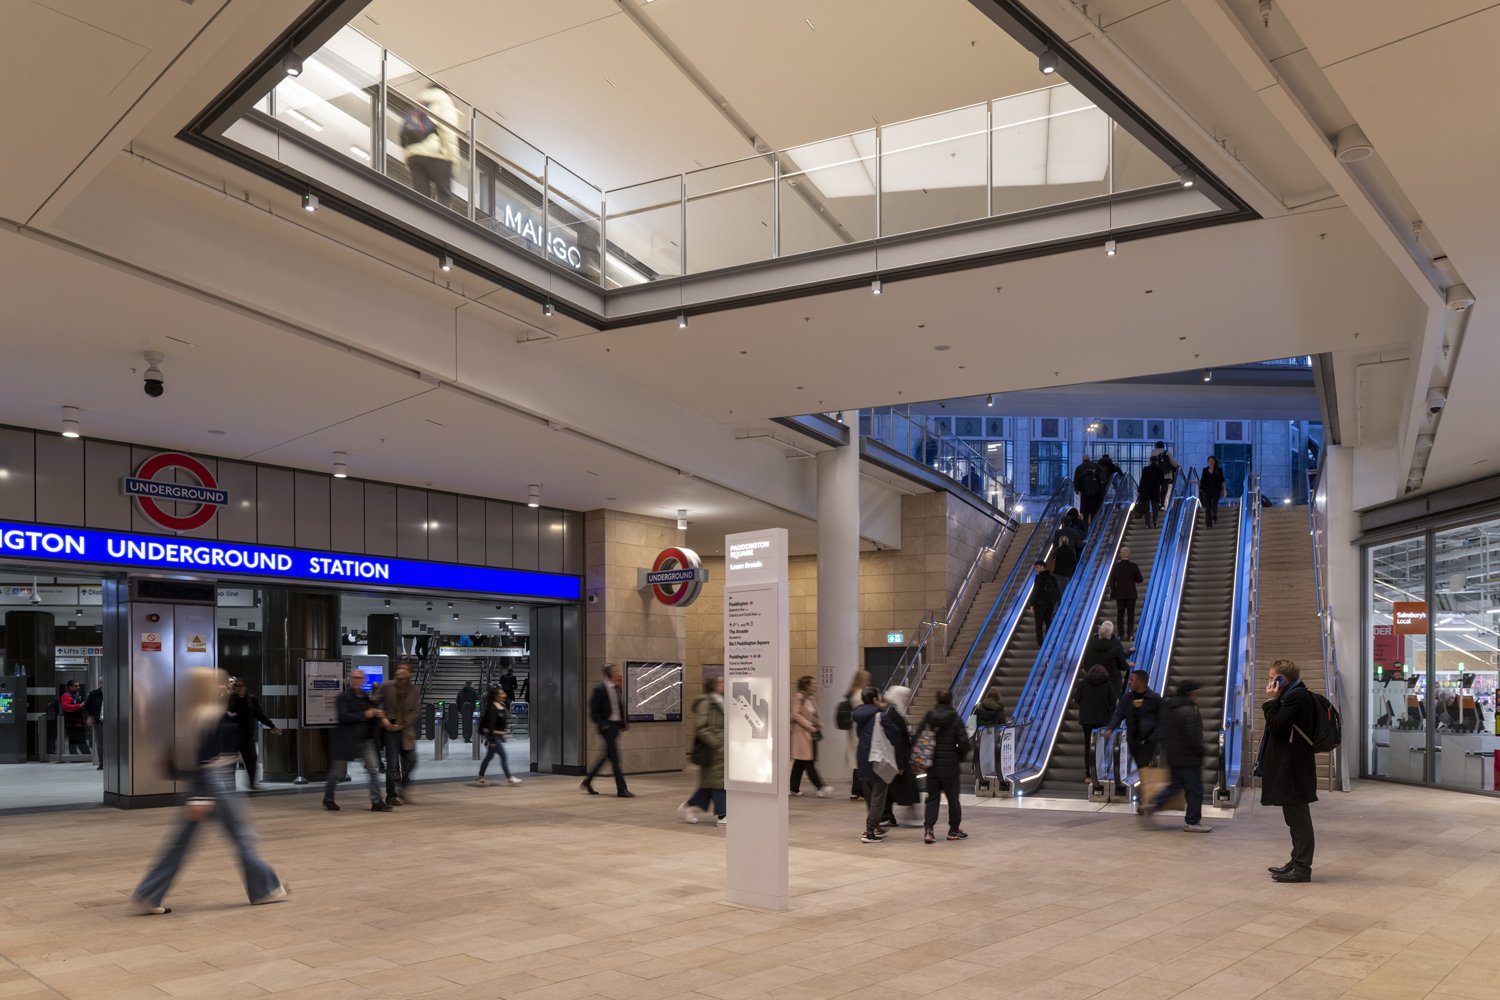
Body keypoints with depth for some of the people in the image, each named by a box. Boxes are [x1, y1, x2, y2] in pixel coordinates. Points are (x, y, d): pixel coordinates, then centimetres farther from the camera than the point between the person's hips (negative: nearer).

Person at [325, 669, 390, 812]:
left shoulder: (366, 697, 10)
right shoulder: (343, 697, -9)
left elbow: (372, 712, 23)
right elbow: (343, 716, -21)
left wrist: (378, 715, -1)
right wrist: (364, 715, -23)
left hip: (365, 739, 5)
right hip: (347, 740, -5)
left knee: (373, 769, -3)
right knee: (338, 772, 7)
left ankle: (376, 802, -1)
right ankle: (328, 799, 26)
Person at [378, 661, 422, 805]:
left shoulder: (415, 690, 3)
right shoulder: (386, 686, -1)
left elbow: (416, 712, -1)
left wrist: (402, 725, -11)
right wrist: (383, 718, -12)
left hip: (406, 730, 2)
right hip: (390, 730, -2)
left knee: (410, 761, 1)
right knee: (392, 764, -2)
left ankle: (404, 784, 27)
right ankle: (391, 796, 7)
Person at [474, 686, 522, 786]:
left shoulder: (502, 705, 7)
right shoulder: (492, 708, -20)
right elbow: (491, 725, -22)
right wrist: (492, 739, -23)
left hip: (499, 735, 9)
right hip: (494, 735, -9)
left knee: (489, 756, 14)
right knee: (504, 756, -5)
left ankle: (480, 778, 22)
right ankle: (509, 778, 1)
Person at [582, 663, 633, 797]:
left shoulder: (618, 689, 10)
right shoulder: (600, 689, -11)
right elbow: (593, 711, -11)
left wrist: (625, 722, 6)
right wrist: (602, 724, -17)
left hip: (616, 725, 8)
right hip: (607, 726, -8)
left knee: (605, 755, 15)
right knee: (615, 758, -7)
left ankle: (587, 781, 27)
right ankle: (621, 789, -3)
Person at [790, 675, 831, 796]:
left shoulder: (812, 698, 16)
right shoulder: (798, 698, -11)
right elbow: (795, 715, -18)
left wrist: (818, 725, 6)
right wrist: (809, 726, -19)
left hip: (811, 734, 9)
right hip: (802, 733, -9)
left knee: (800, 763, 10)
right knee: (808, 763, -9)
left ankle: (794, 788, 13)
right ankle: (821, 787, -14)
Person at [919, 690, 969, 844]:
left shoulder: (928, 717, -2)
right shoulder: (955, 719, -10)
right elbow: (963, 741, -13)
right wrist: (962, 756, 6)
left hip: (931, 765, 3)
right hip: (950, 765, -3)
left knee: (932, 798, 8)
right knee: (953, 798, 12)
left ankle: (928, 829, -5)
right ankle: (954, 830, 22)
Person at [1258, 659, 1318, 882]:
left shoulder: (1297, 697, -15)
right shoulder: (1295, 696, 17)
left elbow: (1277, 726, -19)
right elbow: (1280, 727, 19)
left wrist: (1271, 701, -12)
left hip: (1294, 769, -11)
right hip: (1290, 767, 11)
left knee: (1298, 818, -6)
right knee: (1296, 818, 16)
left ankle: (1301, 868, -3)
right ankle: (1298, 862, 24)